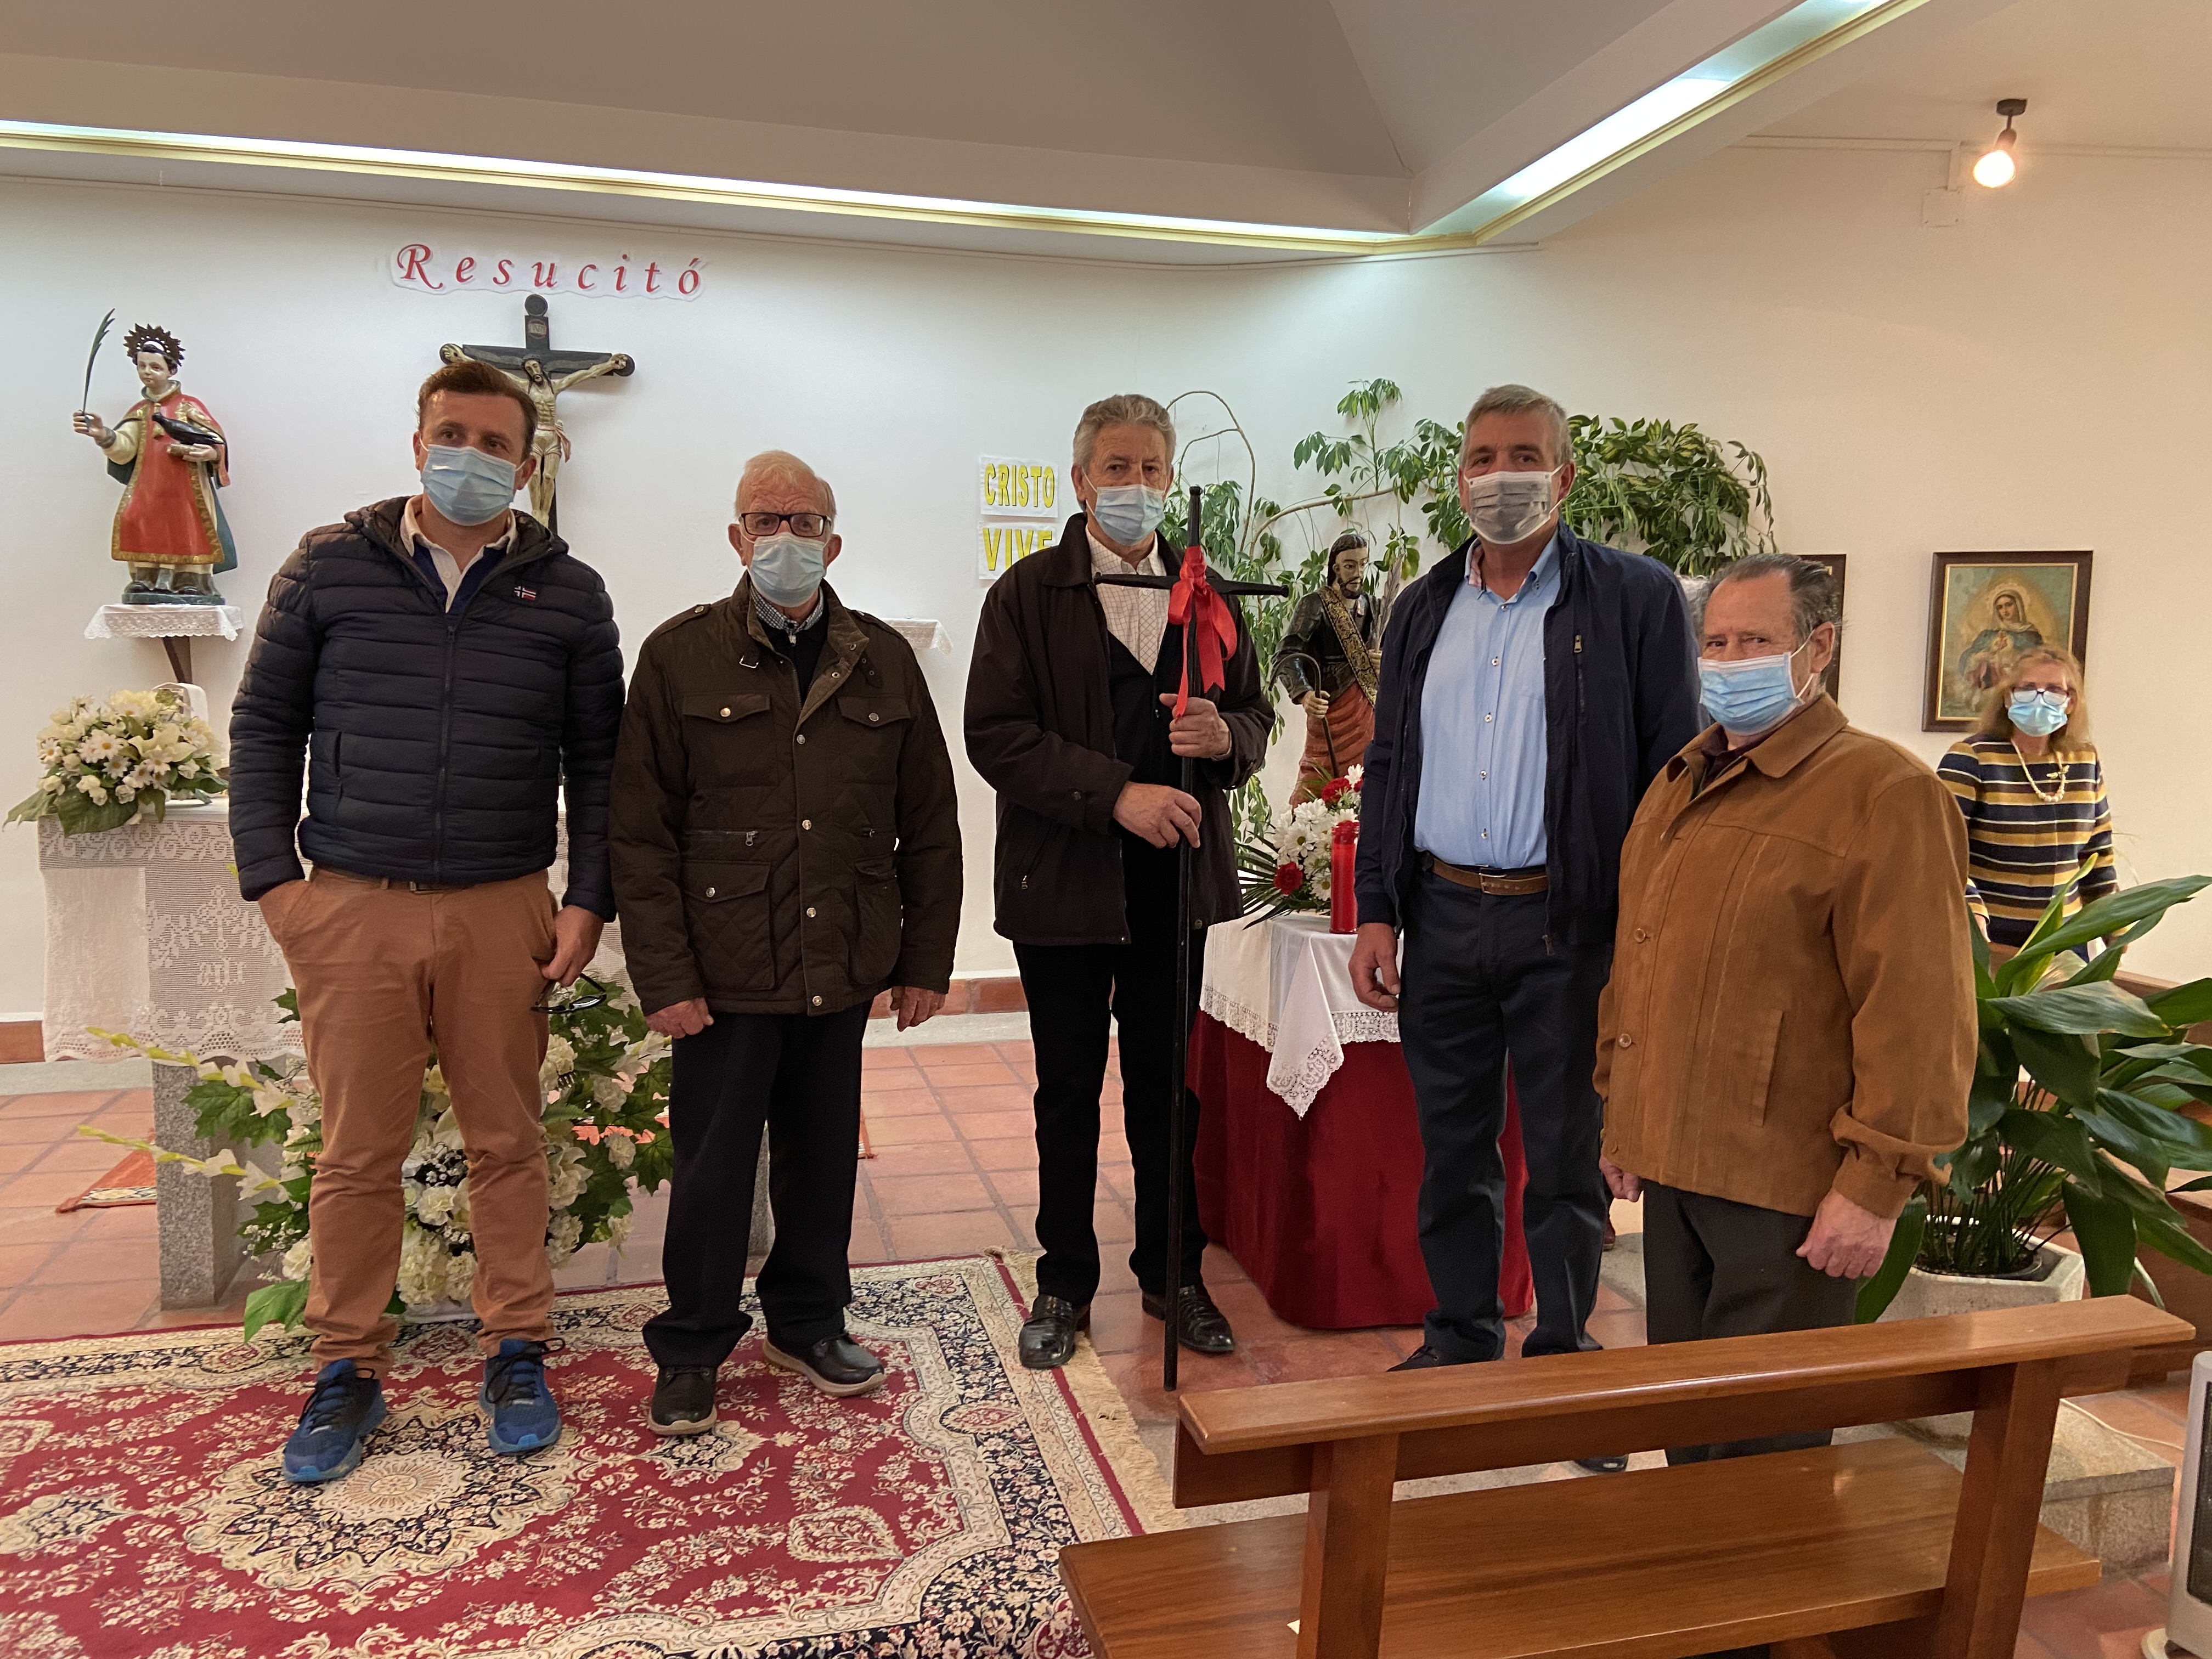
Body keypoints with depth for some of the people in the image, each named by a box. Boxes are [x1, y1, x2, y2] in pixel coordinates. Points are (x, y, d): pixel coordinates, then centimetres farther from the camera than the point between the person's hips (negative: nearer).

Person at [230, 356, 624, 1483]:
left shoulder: (567, 593, 4)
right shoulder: (329, 567, 5)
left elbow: (597, 762, 5)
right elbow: (263, 726, 7)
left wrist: (588, 902, -2)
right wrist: (271, 876, -1)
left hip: (503, 913, 0)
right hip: (351, 909, 0)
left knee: (507, 1140, 8)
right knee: (357, 1152, 7)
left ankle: (517, 1351, 24)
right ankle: (349, 1370, 24)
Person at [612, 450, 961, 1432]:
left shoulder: (884, 661, 7)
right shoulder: (681, 656, -1)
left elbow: (929, 825, 8)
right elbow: (640, 833, -4)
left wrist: (926, 960, 5)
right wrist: (664, 976, -10)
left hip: (841, 970, 3)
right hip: (725, 972, -2)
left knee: (823, 1157, 15)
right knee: (712, 1167, 7)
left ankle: (808, 1325, 34)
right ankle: (692, 1350, 26)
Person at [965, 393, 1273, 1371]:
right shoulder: (1027, 594, -3)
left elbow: (1257, 717, 10)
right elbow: (995, 736, -12)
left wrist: (1225, 735, -15)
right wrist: (1118, 794, -21)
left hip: (1176, 879, 3)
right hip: (1063, 883, -2)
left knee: (1168, 1087, 13)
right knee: (1068, 1091, 10)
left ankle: (1172, 1273, 30)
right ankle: (1064, 1284, 27)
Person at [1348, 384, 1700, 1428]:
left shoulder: (1636, 599, -3)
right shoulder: (1422, 610, 11)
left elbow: (1671, 771, -5)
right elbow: (1388, 766, 12)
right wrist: (1376, 912, 5)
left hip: (1567, 926, -4)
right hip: (1440, 919, 4)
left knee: (1566, 1153, 8)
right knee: (1451, 1144, 14)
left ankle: (1564, 1353, 27)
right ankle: (1459, 1341, 31)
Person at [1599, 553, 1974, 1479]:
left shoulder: (1884, 795, -11)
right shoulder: (1679, 784, 13)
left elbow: (1918, 1012, -16)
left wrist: (1877, 1186, -18)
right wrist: (1622, 1111, 19)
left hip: (1788, 1182, -7)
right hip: (1673, 1161, 7)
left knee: (1763, 1443, 5)